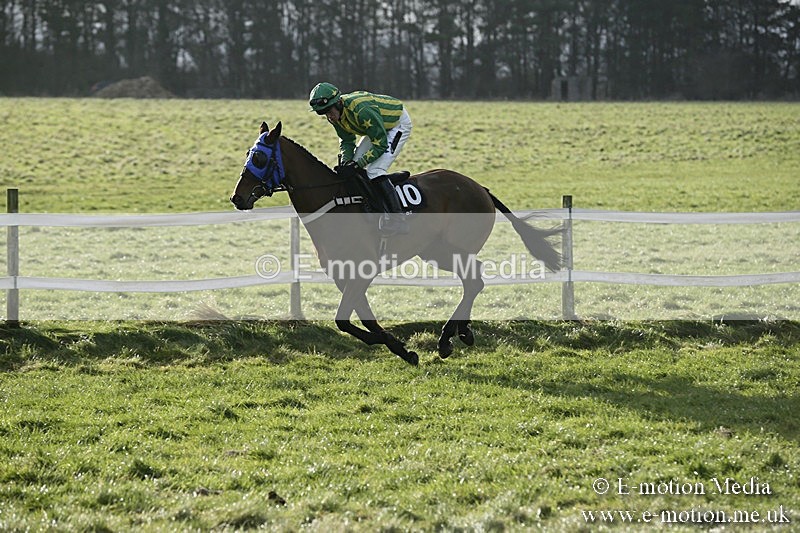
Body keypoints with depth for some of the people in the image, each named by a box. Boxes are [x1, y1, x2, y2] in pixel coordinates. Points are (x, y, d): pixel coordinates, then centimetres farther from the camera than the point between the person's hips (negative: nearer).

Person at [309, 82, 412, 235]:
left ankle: (398, 220, -23)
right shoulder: (336, 115, -12)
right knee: (354, 161, 6)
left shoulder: (362, 110, -38)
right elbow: (346, 141, 1)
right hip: (380, 127, 9)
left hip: (399, 123, -9)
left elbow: (380, 145, -32)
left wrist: (357, 165, -35)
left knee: (375, 170, -21)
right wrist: (345, 162, -18)